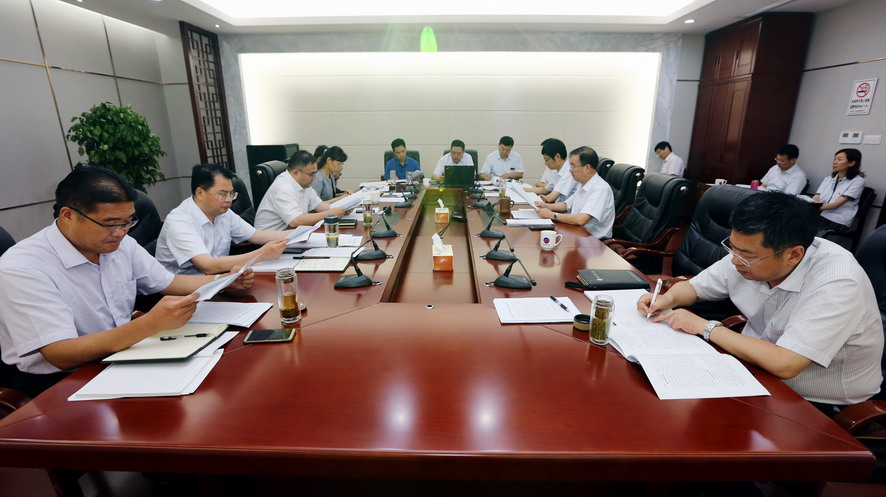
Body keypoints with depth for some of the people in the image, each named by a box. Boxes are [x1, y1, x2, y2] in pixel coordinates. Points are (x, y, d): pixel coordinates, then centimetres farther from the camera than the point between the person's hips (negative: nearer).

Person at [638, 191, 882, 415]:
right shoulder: (748, 253, -11)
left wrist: (706, 327, -26)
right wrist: (668, 299, -17)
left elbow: (783, 364, -34)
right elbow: (693, 286, 4)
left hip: (817, 404, -5)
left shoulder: (837, 282, -28)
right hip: (760, 363, 6)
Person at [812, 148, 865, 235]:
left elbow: (837, 204, -10)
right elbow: (814, 200, 6)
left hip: (837, 223, -4)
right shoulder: (828, 179, 19)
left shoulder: (857, 181, 3)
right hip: (818, 217, 5)